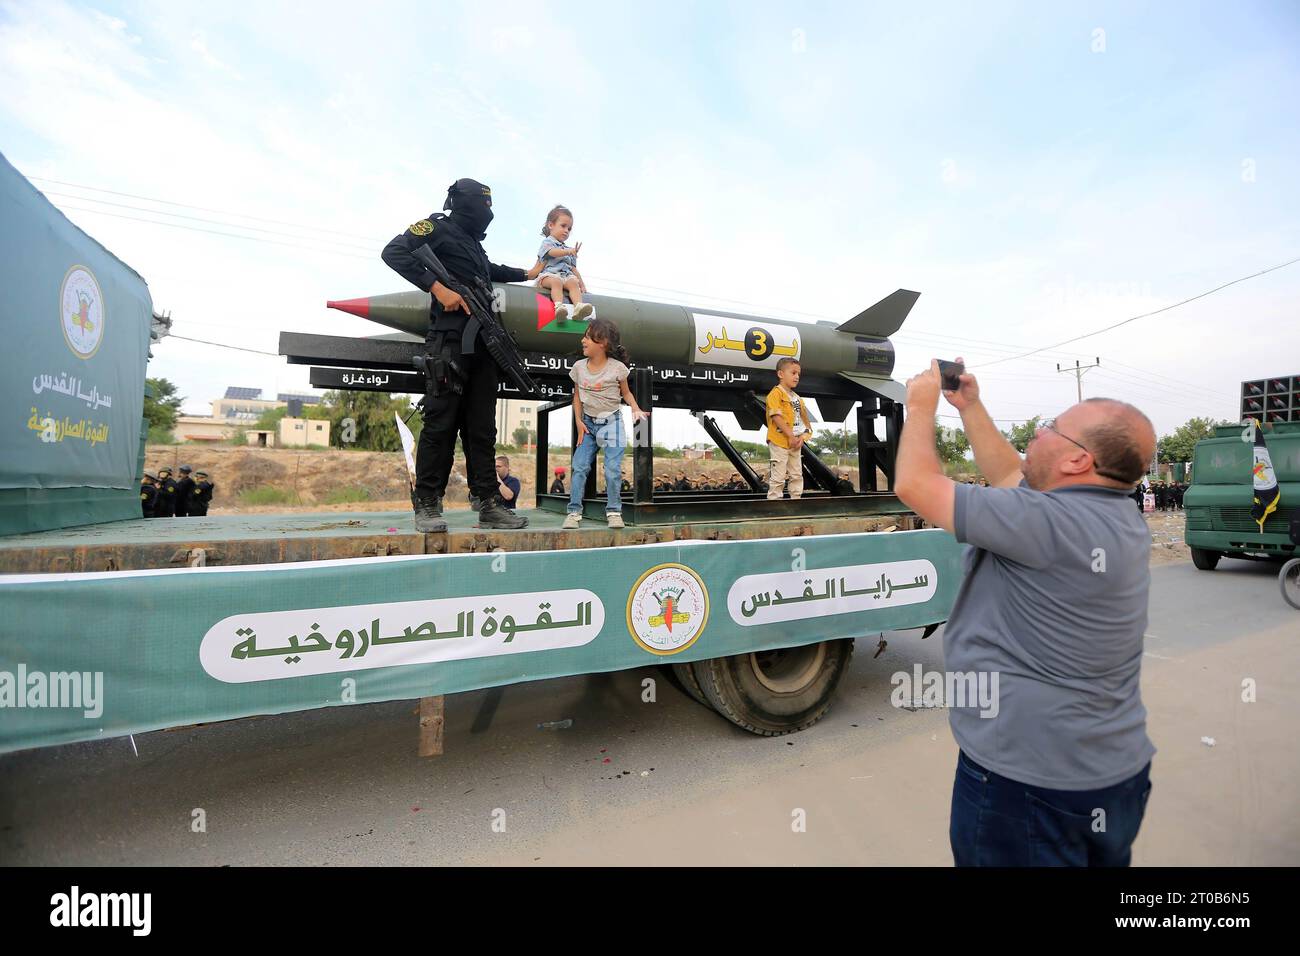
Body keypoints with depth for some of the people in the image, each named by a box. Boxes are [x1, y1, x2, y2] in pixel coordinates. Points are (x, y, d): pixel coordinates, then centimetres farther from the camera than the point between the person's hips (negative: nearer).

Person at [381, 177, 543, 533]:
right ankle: (427, 505, -3)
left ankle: (488, 503, 4)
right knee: (441, 422, -9)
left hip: (483, 343, 8)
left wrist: (527, 274, 58)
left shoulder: (474, 243, 29)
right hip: (451, 340, -8)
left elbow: (489, 270, 49)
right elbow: (394, 252, -9)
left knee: (481, 427, 3)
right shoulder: (439, 228, 4)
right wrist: (437, 288, -16)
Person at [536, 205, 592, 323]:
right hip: (549, 274, -5)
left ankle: (578, 306, -56)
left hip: (567, 275, 5)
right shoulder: (547, 242, 12)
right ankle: (559, 306, -63)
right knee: (557, 281, -39)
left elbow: (573, 268, 33)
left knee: (573, 282, -30)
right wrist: (569, 251, -29)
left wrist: (582, 283, 20)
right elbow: (552, 252, -12)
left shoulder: (568, 250, 35)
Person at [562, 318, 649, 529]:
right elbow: (577, 396, 7)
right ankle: (574, 511, 1)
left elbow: (626, 393, 3)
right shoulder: (579, 366, 0)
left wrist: (636, 409, -14)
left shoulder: (617, 367, -8)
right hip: (588, 422, 3)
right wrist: (579, 421, -1)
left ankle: (614, 511, 5)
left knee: (612, 469, -8)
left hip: (611, 421, -3)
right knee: (579, 466, -4)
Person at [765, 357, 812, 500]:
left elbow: (803, 419, 14)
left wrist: (802, 437, -4)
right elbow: (776, 417, -19)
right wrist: (791, 436, -21)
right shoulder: (776, 393, -10)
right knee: (778, 477, -4)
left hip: (795, 443, 8)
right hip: (779, 442, -8)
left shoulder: (796, 397, 15)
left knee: (797, 476, 14)